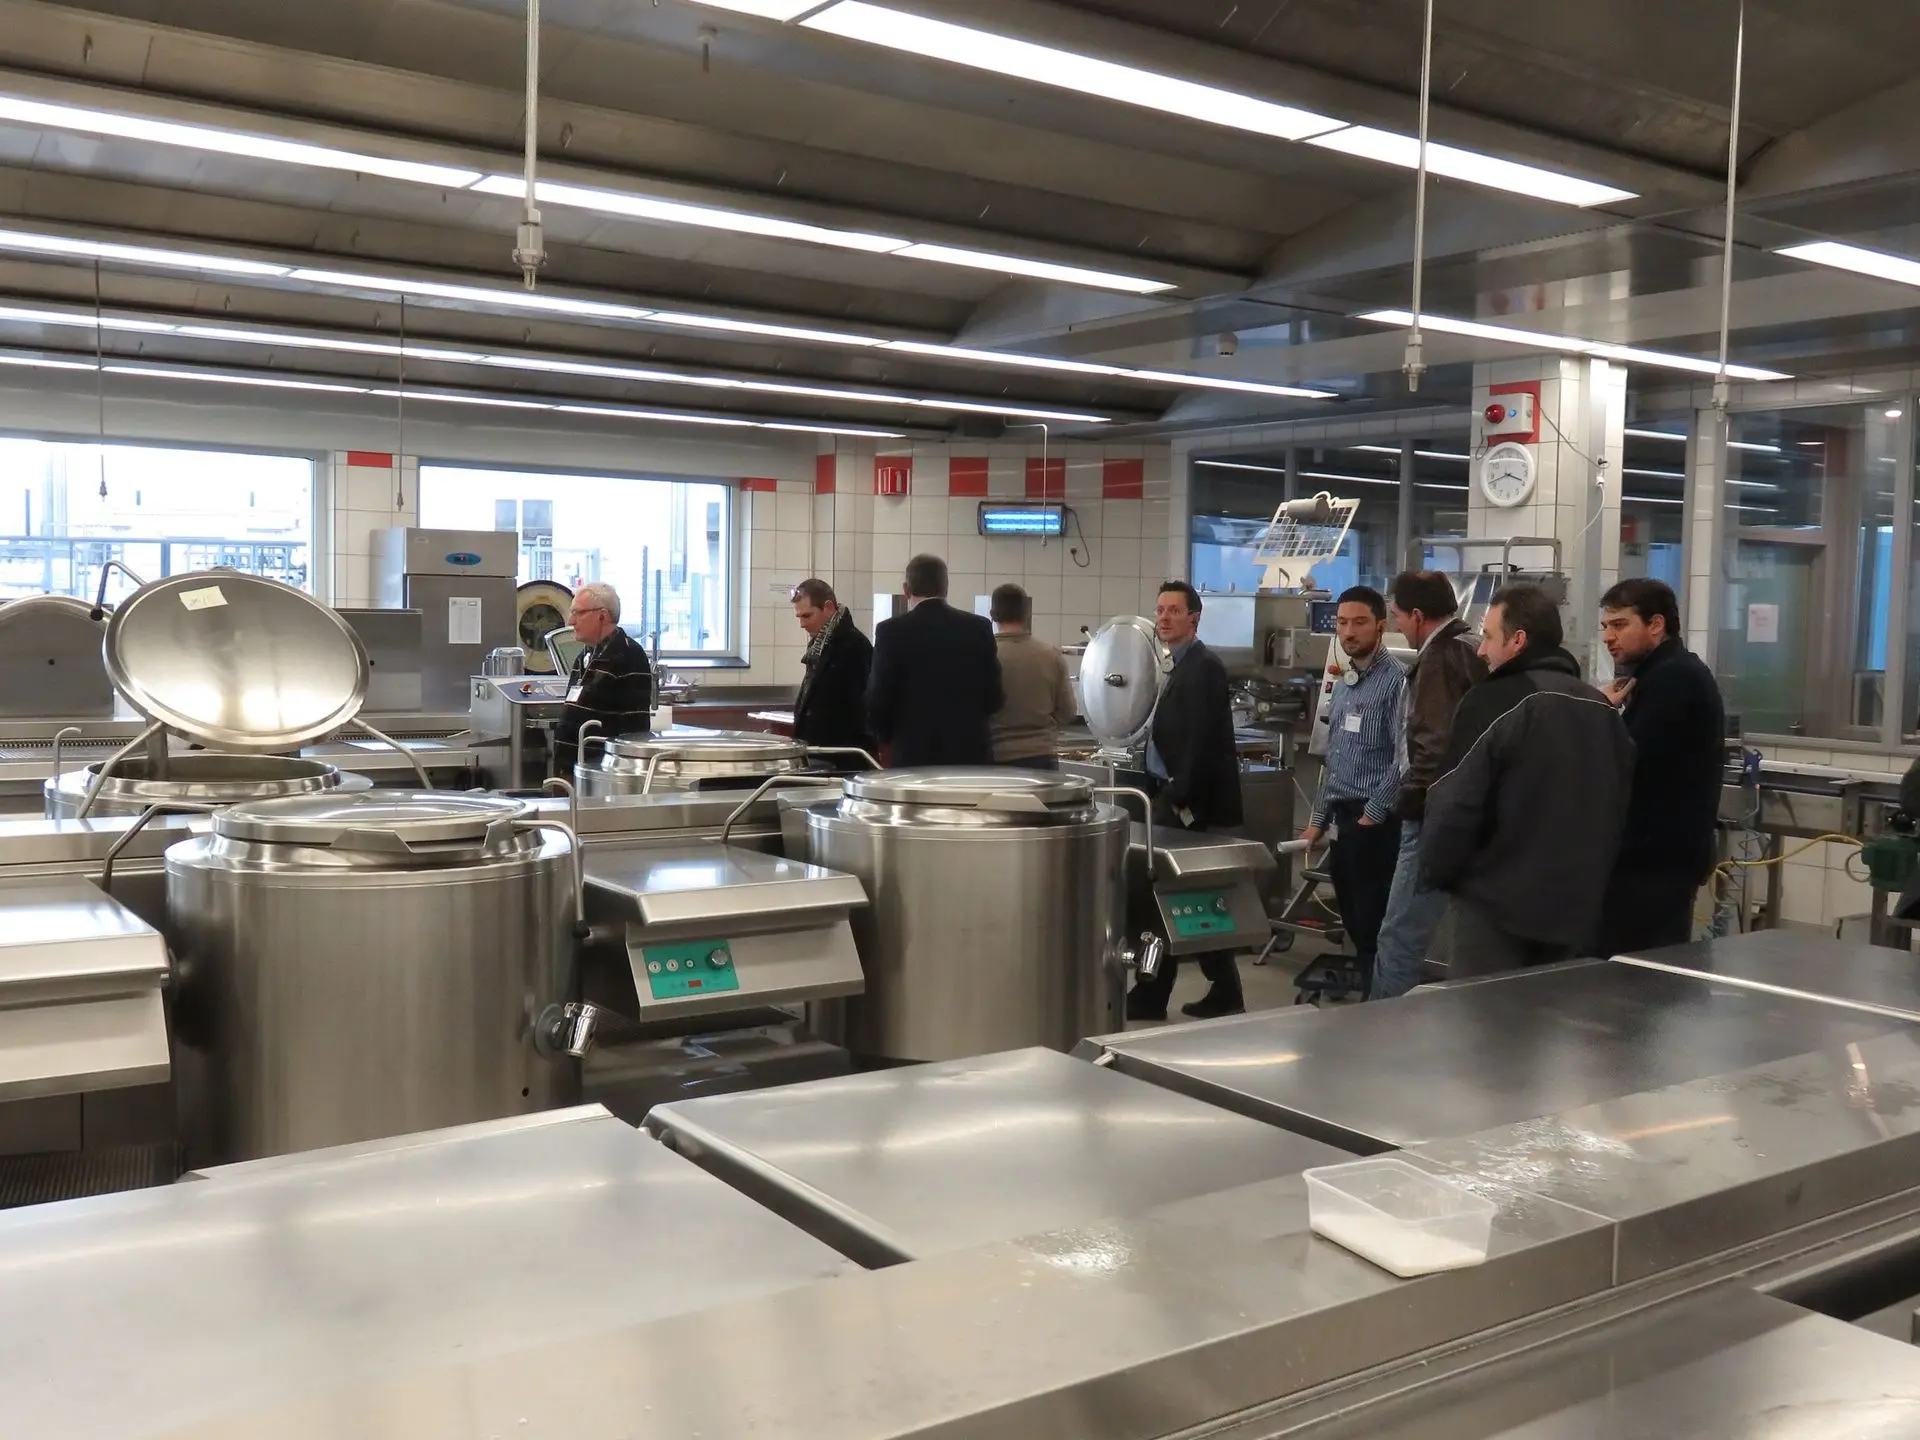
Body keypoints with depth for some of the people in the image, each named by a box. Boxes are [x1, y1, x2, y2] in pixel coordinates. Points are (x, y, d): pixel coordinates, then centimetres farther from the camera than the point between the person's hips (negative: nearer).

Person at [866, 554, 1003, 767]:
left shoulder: (891, 631, -6)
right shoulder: (979, 628, 2)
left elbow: (877, 700, -4)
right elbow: (993, 698, 5)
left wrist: (888, 740, 14)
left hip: (913, 757, -2)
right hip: (971, 753, 3)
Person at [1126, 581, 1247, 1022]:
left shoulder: (1203, 667, -13)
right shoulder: (1185, 666, 16)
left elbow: (1202, 743, -20)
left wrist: (1177, 799, -20)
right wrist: (1164, 795, 11)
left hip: (1191, 803, -10)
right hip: (1179, 798, 10)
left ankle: (1150, 997, 2)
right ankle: (1223, 994, 17)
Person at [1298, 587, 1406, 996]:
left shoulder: (1396, 680, -12)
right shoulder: (1344, 685, 15)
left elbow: (1404, 758, -19)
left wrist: (1372, 815, -16)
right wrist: (1319, 819, 18)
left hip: (1374, 823, -8)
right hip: (1342, 819, 8)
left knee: (1373, 927, -2)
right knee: (1353, 923, 14)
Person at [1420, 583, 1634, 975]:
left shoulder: (1494, 702, -14)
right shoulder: (1601, 707, 9)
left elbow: (1456, 805, -15)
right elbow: (1617, 803, 16)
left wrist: (1434, 871, -1)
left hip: (1498, 902, -7)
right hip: (1575, 901, 7)